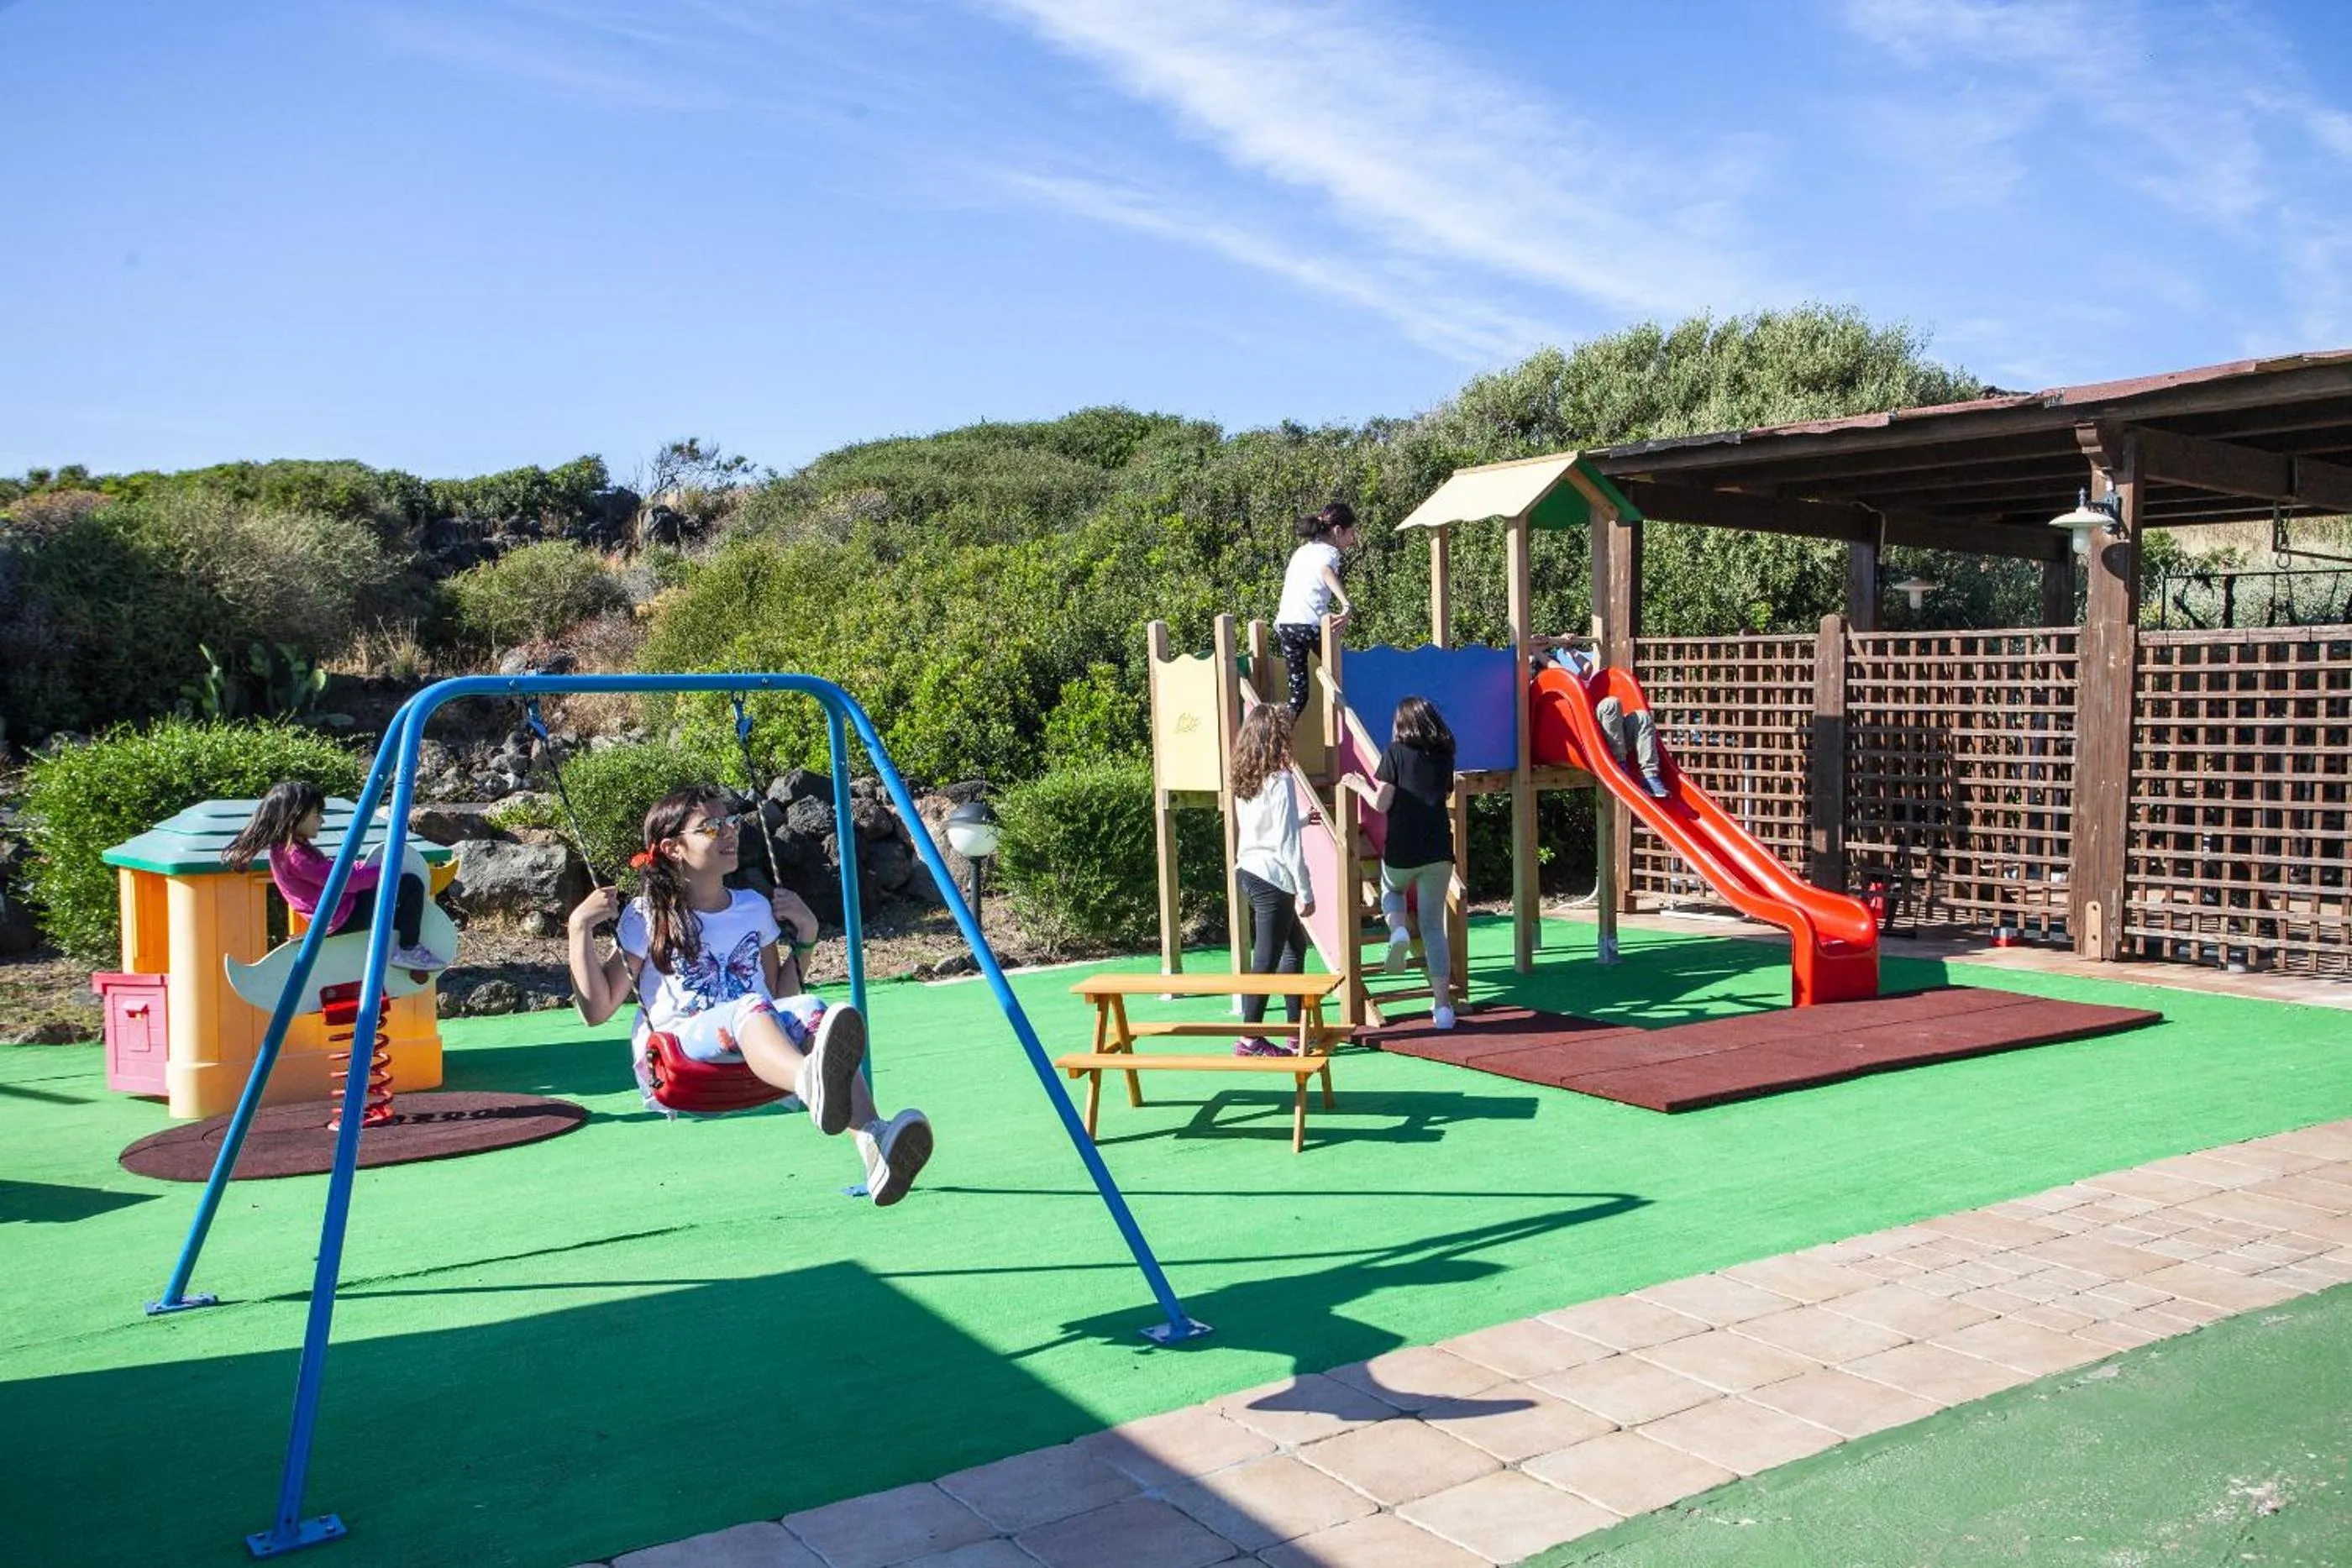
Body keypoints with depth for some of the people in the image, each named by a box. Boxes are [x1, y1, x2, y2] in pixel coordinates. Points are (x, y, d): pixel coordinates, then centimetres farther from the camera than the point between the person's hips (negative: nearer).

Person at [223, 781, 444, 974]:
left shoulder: (283, 848, 8)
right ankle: (408, 951, -3)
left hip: (331, 917, 11)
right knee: (411, 884, -12)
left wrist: (368, 870, 9)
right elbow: (344, 880, -24)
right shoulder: (295, 855, -24)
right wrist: (384, 871, -12)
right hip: (342, 918, -11)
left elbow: (333, 870, 17)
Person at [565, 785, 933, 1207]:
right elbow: (596, 1009, 6)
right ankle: (814, 1084, -74)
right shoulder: (645, 918, 10)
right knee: (749, 1010, -37)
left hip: (756, 1061, 4)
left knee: (810, 1011, -31)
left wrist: (805, 936, 14)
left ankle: (874, 1143, -57)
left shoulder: (755, 908, 21)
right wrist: (580, 928, -2)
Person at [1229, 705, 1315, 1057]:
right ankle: (1250, 1039, 0)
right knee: (1267, 959, -3)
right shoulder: (1279, 780, -15)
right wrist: (1306, 891, -11)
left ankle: (1297, 1025, 27)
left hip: (1248, 871, 9)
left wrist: (1302, 817, 36)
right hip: (1272, 877, -9)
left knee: (1295, 945, 21)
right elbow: (1287, 842, -16)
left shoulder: (1245, 780, 10)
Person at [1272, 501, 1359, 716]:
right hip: (1311, 624, -7)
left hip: (1284, 624, 7)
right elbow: (1326, 570, -22)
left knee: (1298, 690, 9)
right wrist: (1347, 606, -32)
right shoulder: (1328, 551, 0)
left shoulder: (1301, 550, 24)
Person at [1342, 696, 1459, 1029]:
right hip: (1440, 850, 3)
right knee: (1433, 927, 9)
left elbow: (1382, 803, -7)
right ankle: (1443, 1005, 4)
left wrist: (1361, 787, 12)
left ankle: (1397, 930, -2)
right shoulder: (1444, 756, 9)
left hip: (1402, 850, -3)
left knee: (1390, 890, 31)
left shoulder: (1395, 752, -3)